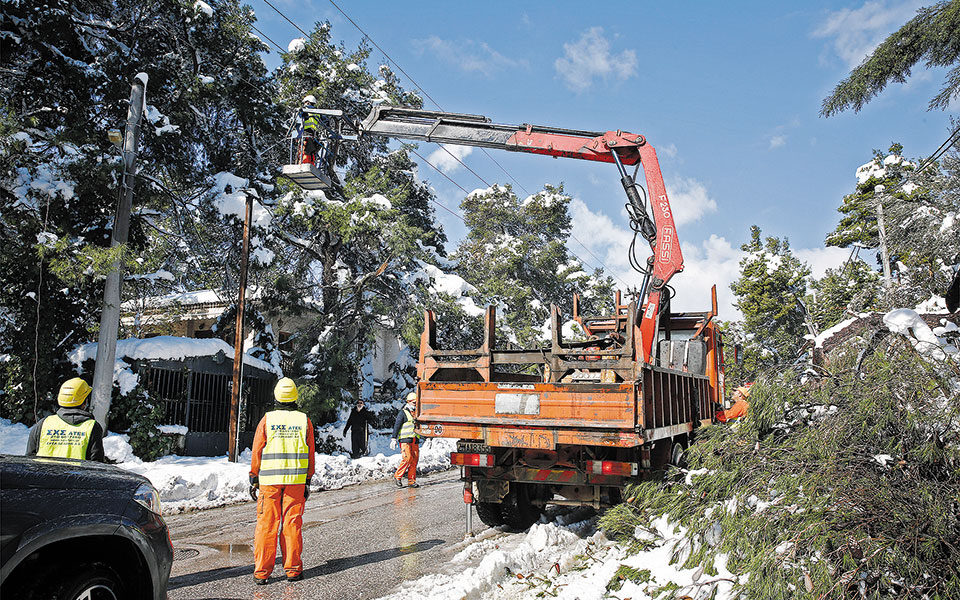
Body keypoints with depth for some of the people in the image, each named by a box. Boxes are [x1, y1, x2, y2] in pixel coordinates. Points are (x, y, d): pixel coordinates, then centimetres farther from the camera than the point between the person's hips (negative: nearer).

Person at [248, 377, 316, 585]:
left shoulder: (267, 419, -2)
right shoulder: (304, 420, 2)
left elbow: (257, 452, 0)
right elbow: (310, 455, 5)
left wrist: (254, 480, 9)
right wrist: (308, 481, 12)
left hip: (269, 480, -1)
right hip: (296, 480, 1)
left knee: (267, 523, 5)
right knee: (292, 523, 7)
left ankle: (261, 572, 9)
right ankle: (293, 569, 11)